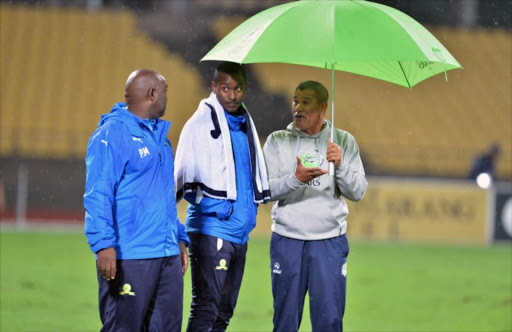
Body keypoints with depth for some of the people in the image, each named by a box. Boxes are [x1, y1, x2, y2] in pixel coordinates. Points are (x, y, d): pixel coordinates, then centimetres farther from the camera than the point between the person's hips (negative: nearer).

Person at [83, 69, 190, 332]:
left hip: (167, 256, 9)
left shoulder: (158, 135, 19)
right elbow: (97, 194, -16)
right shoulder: (112, 134, -9)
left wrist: (179, 239, 22)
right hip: (128, 258, -9)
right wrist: (103, 244, -24)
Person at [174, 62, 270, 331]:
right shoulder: (200, 124, -6)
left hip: (240, 232, 8)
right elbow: (183, 178, -8)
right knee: (205, 308, -12)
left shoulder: (246, 125, 16)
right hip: (211, 228, -8)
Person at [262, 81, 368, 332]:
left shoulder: (344, 141, 6)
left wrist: (341, 165, -17)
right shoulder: (277, 141, 5)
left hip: (330, 242, 0)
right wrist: (296, 179, -22)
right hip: (287, 239, 0)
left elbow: (357, 193, 0)